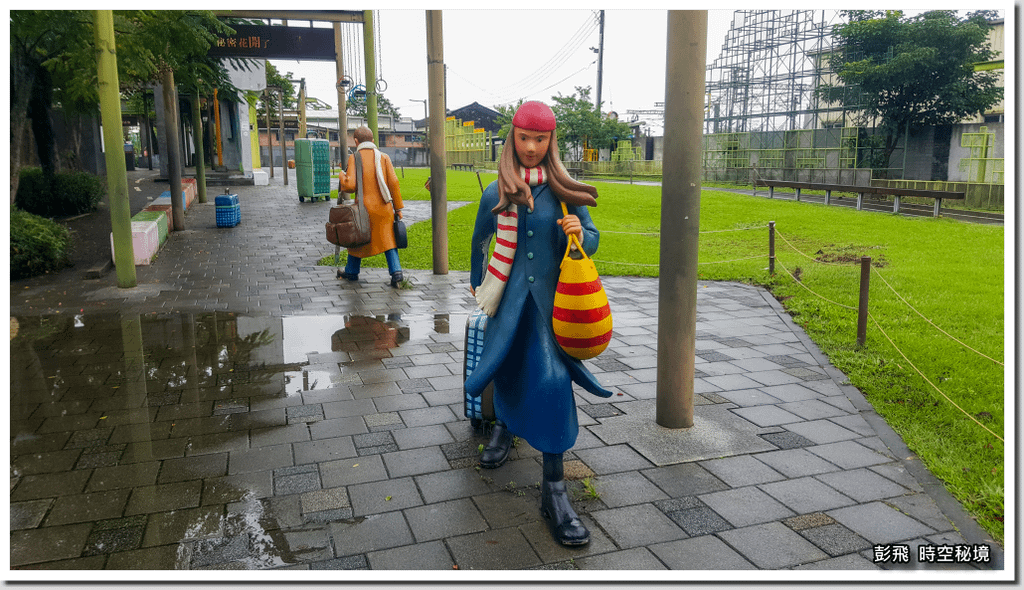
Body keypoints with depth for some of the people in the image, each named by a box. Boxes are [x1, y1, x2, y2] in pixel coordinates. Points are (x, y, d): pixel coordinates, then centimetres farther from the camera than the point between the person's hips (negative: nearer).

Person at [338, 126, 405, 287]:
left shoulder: (354, 158, -5)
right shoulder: (383, 157, 2)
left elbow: (350, 186, -13)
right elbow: (393, 182, -4)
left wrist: (342, 177, 10)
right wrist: (398, 208, 1)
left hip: (364, 207, -1)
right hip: (384, 208, 1)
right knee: (388, 239, 8)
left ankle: (352, 271, 32)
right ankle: (396, 271, -10)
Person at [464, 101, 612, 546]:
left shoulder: (564, 190, 0)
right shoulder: (496, 194, 1)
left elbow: (592, 239, 6)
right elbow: (480, 240, 19)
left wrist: (580, 233, -18)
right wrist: (475, 280, 32)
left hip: (551, 296, -1)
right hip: (510, 296, 2)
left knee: (553, 380, -13)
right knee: (506, 367, 13)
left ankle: (554, 489, -7)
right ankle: (504, 426, 49)